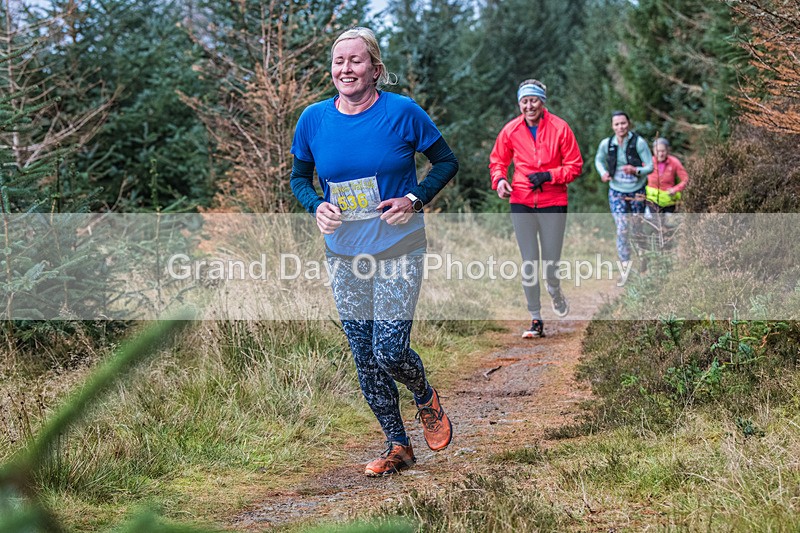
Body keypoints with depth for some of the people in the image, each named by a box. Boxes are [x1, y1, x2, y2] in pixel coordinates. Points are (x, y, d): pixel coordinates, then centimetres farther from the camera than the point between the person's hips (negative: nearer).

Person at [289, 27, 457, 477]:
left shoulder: (403, 112, -10)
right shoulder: (314, 119, -1)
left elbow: (447, 162, 1)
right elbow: (299, 177, 12)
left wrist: (415, 199, -14)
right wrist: (316, 206, -9)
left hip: (399, 251, -4)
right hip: (344, 254, 4)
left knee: (390, 352, -9)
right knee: (365, 359, 7)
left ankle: (427, 398, 26)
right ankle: (398, 446, 24)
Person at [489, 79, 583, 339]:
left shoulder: (559, 128, -6)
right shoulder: (510, 130, 1)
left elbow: (575, 165, -1)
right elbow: (497, 160, 15)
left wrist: (548, 175, -15)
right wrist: (499, 179, -6)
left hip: (553, 203, -2)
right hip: (521, 202, 2)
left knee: (551, 262, 0)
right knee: (529, 262, 0)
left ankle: (555, 292, 37)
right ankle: (535, 320, 8)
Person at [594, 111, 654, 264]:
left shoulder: (639, 142, -16)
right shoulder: (606, 144, -9)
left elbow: (650, 167, -13)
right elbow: (599, 160, 11)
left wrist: (636, 170, -33)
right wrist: (603, 173, -9)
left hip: (637, 191, 0)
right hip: (617, 192, 0)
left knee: (637, 228, 12)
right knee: (622, 229, -11)